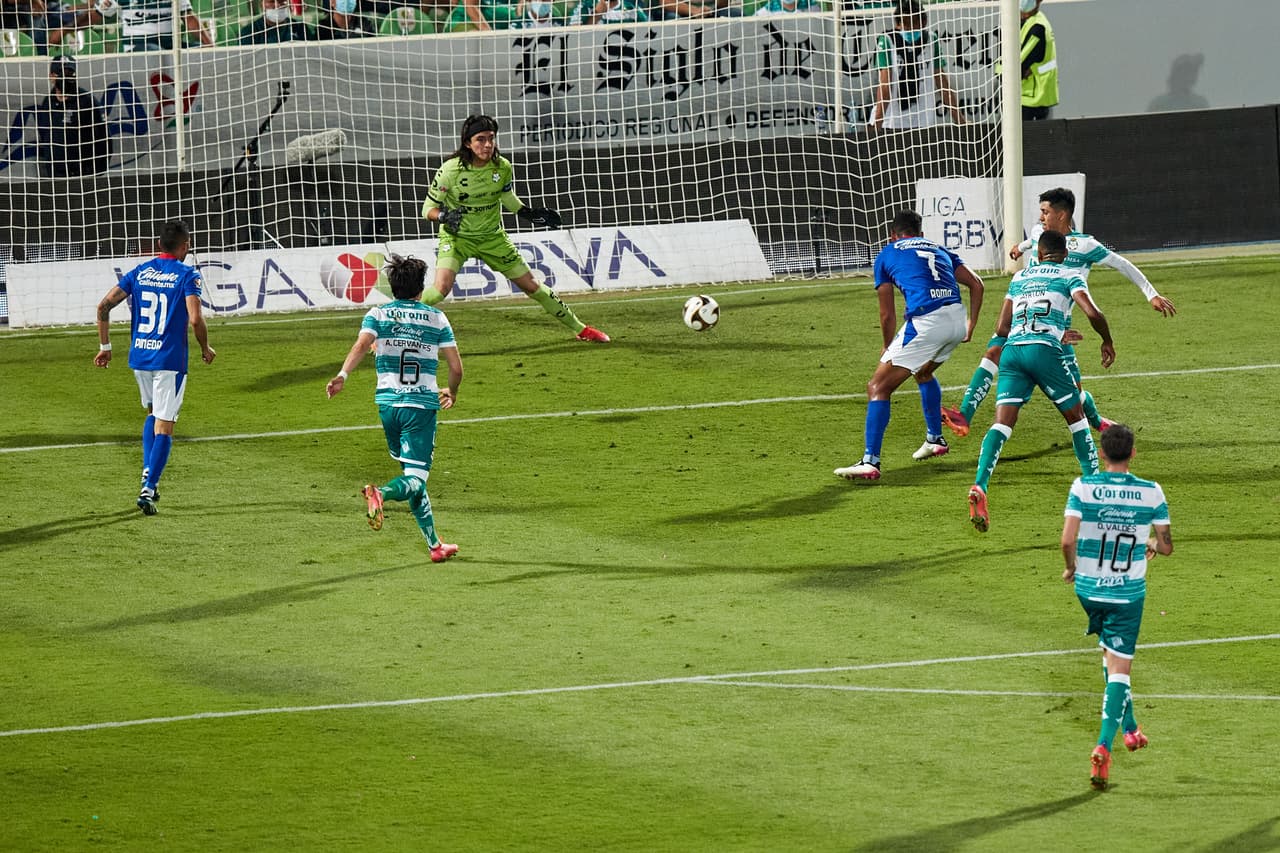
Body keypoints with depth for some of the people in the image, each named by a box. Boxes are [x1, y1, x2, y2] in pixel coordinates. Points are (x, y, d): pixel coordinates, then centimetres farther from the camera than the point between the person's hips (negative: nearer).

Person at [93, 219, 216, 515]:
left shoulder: (140, 272, 7)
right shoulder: (187, 276, -8)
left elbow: (104, 305, 2)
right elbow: (195, 320, -19)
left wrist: (105, 346, 11)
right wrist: (206, 349, -1)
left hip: (139, 357, 5)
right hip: (170, 359, -5)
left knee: (153, 413, 27)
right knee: (164, 426, 0)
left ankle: (148, 474, 14)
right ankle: (148, 490, -10)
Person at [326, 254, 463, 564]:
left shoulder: (378, 314, 7)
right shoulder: (437, 318, 8)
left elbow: (362, 343, -14)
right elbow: (456, 367, 7)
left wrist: (343, 375, -23)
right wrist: (452, 393, 26)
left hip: (387, 403, 2)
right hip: (423, 404, -2)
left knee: (412, 473, 17)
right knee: (416, 478, -9)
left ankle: (434, 544, 20)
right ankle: (381, 493, -43)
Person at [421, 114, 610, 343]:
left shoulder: (503, 167, -10)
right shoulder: (450, 171, -22)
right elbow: (428, 209, -15)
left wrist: (528, 213, 3)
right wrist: (444, 216, -35)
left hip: (492, 237, 3)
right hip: (456, 236, -3)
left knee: (531, 285, 8)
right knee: (440, 289, -27)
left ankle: (579, 328, 23)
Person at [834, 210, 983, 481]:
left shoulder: (887, 255, 16)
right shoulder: (938, 249, 27)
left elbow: (887, 315, 17)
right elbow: (976, 284, 17)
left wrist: (888, 348, 33)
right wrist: (970, 326, 24)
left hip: (925, 323, -6)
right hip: (957, 319, 6)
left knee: (878, 388, 0)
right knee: (923, 372, 36)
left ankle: (870, 462, -11)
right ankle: (935, 439, 44)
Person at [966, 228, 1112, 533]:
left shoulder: (1019, 277, 26)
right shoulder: (1069, 275, 13)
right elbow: (1092, 312, -4)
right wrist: (1107, 341, 16)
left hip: (1013, 349, 3)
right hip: (1045, 349, -3)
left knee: (1002, 423, -7)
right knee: (1076, 416, 15)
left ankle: (979, 486, -28)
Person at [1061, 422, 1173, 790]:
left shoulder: (1083, 487, -10)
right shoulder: (1151, 492, -7)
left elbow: (1067, 540, -16)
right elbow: (1167, 546, -1)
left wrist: (1070, 568, 4)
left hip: (1088, 587, 1)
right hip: (1129, 592, -1)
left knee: (1111, 654, 26)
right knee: (1119, 667, -1)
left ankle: (1129, 728, 36)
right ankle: (1104, 745, -18)